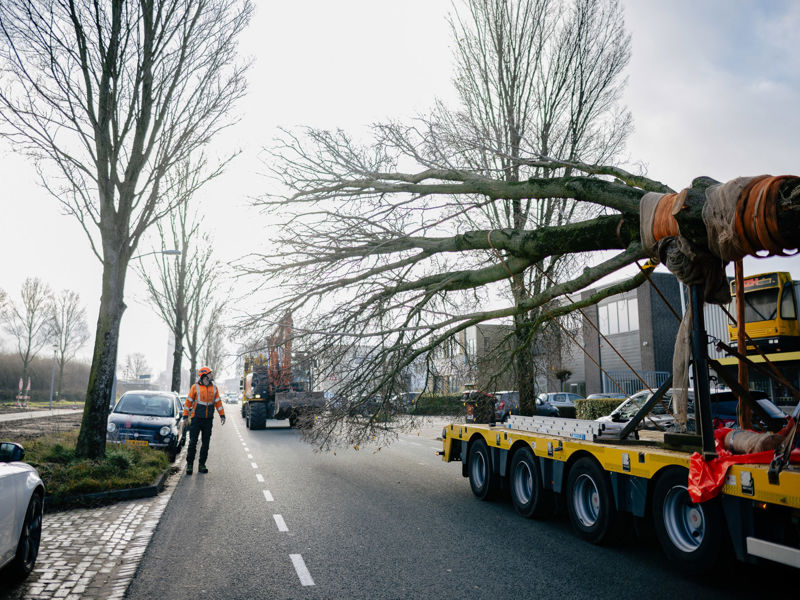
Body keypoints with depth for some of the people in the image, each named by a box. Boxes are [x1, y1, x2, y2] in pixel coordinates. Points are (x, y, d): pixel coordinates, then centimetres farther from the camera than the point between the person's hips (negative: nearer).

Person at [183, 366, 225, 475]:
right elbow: (188, 401, -1)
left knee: (206, 443, 6)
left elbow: (218, 402, 12)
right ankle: (189, 464, 6)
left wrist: (222, 415, 7)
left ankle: (202, 465, 14)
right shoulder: (195, 387, -3)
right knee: (193, 442, -3)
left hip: (208, 420, 4)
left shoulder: (214, 388, 8)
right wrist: (185, 416, -5)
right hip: (196, 419, -4)